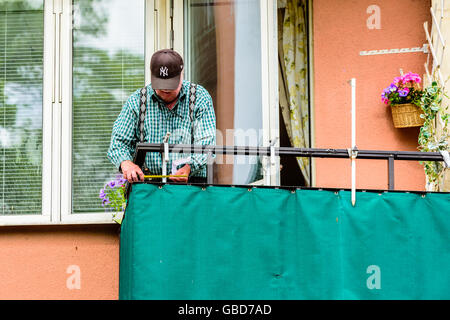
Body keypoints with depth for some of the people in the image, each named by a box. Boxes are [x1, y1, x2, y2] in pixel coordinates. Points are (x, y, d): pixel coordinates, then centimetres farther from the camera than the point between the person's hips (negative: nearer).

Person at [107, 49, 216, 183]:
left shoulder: (200, 98, 4)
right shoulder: (136, 100, 9)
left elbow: (206, 142, -5)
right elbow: (118, 141, 8)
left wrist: (189, 167, -25)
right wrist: (125, 162, -15)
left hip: (192, 182, -2)